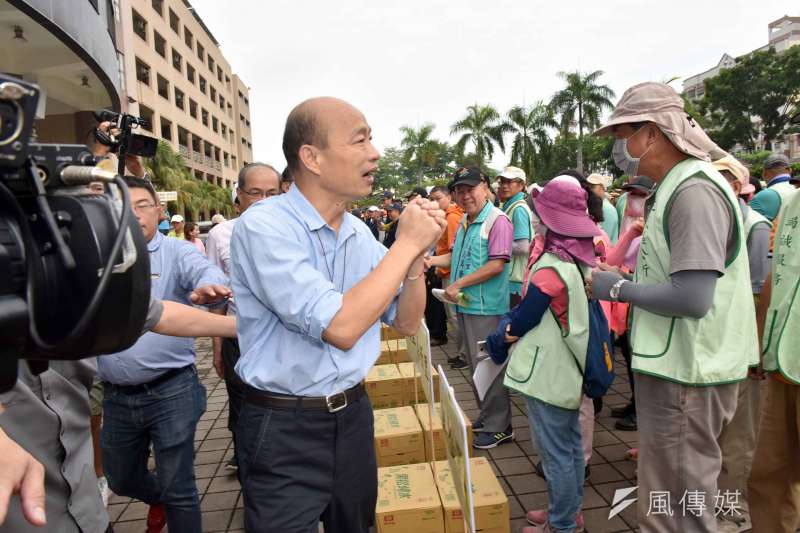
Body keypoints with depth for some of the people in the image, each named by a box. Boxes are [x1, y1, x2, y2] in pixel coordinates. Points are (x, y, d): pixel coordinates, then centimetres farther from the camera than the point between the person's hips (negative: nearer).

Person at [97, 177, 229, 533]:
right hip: (116, 397, 5)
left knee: (178, 490, 7)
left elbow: (206, 271, -28)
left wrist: (208, 287, -50)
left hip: (171, 391, -5)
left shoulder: (177, 253, -7)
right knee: (120, 480, 25)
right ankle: (160, 498, 55)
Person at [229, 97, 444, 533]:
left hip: (353, 415, 7)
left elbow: (406, 323, 5)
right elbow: (340, 327, -29)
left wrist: (417, 253, -11)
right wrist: (406, 243, -22)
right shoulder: (264, 226, -20)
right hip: (284, 431, -6)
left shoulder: (359, 234, 1)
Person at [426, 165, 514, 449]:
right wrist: (431, 260, 8)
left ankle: (498, 427, 13)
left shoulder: (497, 220, -12)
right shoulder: (464, 221, 15)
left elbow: (496, 265, -21)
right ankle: (487, 417, 32)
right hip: (465, 306, 9)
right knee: (476, 365, 17)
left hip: (486, 308, -9)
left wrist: (459, 284, -18)